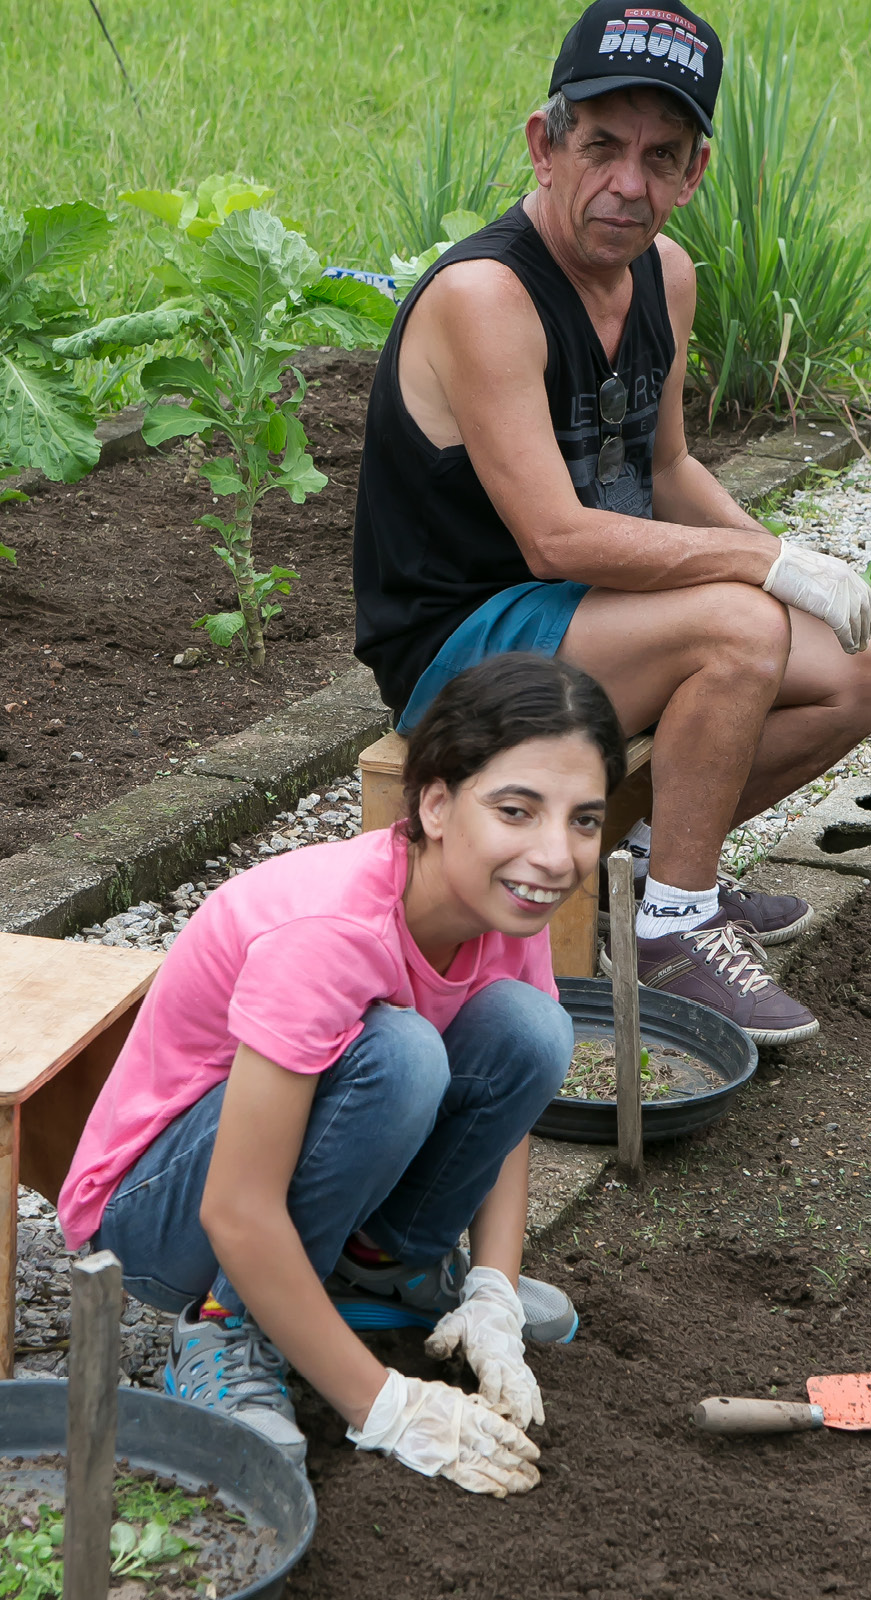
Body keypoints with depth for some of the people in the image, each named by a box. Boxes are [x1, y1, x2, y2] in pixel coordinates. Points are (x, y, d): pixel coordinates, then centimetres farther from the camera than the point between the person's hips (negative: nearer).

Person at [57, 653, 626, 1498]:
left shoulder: (506, 906, -12)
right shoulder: (323, 932, -35)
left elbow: (504, 1103, 3)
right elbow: (237, 1214, -33)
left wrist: (493, 1303, -12)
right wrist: (384, 1405, -29)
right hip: (157, 1207, -7)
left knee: (527, 1030, -17)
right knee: (395, 1056, -34)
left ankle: (383, 1264, 6)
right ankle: (227, 1326, -14)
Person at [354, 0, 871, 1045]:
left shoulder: (664, 275, 3)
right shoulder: (484, 294, -25)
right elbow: (559, 538, -29)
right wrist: (776, 566, -24)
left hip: (585, 617, 9)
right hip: (455, 650, -9)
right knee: (739, 629, -29)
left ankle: (658, 853, 18)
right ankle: (672, 936, -14)